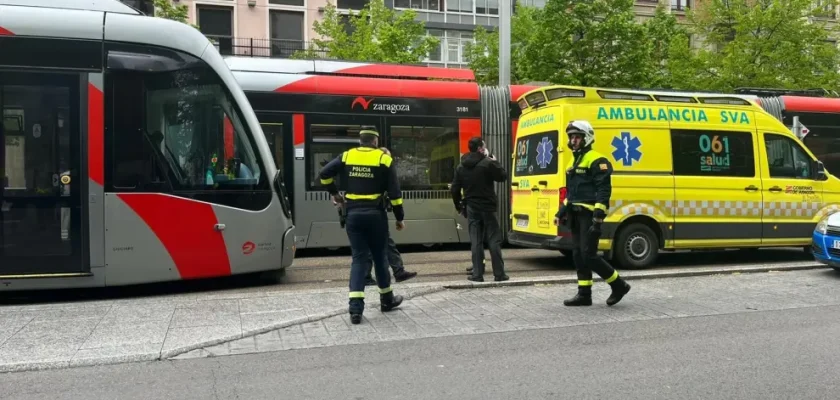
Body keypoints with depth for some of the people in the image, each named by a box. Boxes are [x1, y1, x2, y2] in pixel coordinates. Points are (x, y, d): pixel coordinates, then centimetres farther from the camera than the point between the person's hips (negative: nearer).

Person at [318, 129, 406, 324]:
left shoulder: (347, 156, 4)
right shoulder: (383, 158, -2)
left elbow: (324, 174, 0)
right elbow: (394, 192, -4)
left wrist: (334, 193, 16)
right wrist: (399, 217, 4)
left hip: (353, 214, 2)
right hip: (375, 214, -2)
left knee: (358, 258, 5)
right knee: (379, 257, 13)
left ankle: (355, 308, -6)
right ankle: (387, 300, 29)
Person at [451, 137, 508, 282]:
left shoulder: (461, 167, 7)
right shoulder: (488, 163, -11)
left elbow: (455, 189, 7)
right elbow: (503, 177, -1)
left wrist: (458, 205, 19)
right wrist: (495, 162, 10)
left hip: (471, 208, 4)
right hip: (487, 207, -4)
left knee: (476, 242, 5)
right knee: (494, 240, 2)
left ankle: (477, 274, 4)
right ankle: (499, 274, 4)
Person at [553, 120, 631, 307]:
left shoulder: (597, 161, -10)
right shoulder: (574, 162, 18)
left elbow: (604, 191, -18)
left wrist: (598, 217, -24)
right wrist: (561, 212, 19)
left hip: (590, 214, -9)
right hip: (577, 215, 9)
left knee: (588, 255, -10)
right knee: (578, 255, 8)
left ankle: (619, 285, 6)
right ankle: (584, 295, 15)